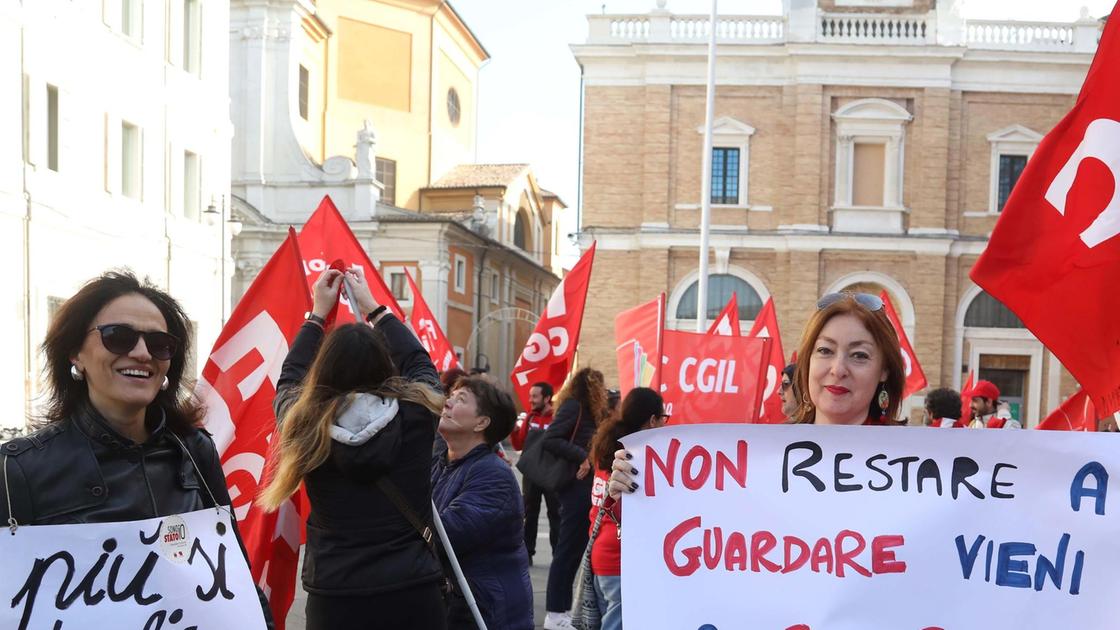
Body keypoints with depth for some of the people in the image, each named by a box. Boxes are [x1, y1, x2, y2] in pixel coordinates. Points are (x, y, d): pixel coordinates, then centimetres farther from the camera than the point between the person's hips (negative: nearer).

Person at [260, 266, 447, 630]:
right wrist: (372, 307, 22)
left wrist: (318, 314, 24)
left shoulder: (306, 425, -8)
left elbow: (289, 379, 16)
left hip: (335, 599, 0)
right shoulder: (416, 413, -9)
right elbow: (419, 363, 13)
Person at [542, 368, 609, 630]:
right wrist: (582, 457, -22)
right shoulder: (574, 405, -9)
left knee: (576, 547, 11)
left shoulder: (587, 411, 18)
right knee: (569, 548, -5)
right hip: (576, 485, -9)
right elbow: (550, 439, -19)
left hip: (585, 485, 9)